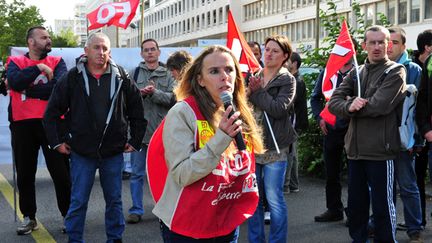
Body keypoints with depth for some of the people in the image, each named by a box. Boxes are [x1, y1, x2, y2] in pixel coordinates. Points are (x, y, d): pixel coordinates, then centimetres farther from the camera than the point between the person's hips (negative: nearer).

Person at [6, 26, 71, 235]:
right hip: (22, 124, 1)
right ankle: (29, 217, 23)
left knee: (61, 172, 3)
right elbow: (15, 82, -14)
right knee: (25, 173, 9)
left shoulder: (57, 62, 6)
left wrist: (26, 90, -11)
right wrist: (39, 68, -12)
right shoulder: (15, 62, 7)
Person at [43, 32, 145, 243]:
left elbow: (137, 112, 8)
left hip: (113, 152, 1)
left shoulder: (121, 78, 0)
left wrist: (135, 141, 7)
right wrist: (57, 142, 0)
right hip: (81, 152, -1)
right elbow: (52, 112, 2)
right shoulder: (73, 78, -4)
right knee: (78, 202, 6)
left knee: (114, 200, 13)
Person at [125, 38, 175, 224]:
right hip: (139, 128, 0)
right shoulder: (134, 73, 7)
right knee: (137, 173, 5)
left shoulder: (168, 75, 5)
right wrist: (139, 93, -18)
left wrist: (154, 92, -17)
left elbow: (173, 98, -6)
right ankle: (136, 210, 13)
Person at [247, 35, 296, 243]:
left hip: (274, 147, -5)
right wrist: (248, 91, -12)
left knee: (274, 198, -1)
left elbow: (279, 109, -17)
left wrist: (257, 93, -11)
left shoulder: (287, 80, -3)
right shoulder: (254, 76, 11)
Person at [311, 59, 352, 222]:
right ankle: (334, 209, 24)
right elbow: (315, 97, 16)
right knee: (331, 173, 12)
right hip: (331, 128, 4)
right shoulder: (327, 73, 10)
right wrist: (320, 117, 4)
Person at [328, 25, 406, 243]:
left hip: (380, 149, -6)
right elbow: (334, 102, 3)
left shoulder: (395, 72, -4)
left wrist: (353, 104, -4)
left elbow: (379, 105, -18)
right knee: (355, 202, 16)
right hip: (355, 147, 6)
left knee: (382, 204, 3)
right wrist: (349, 107, -18)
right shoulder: (356, 73, 13)